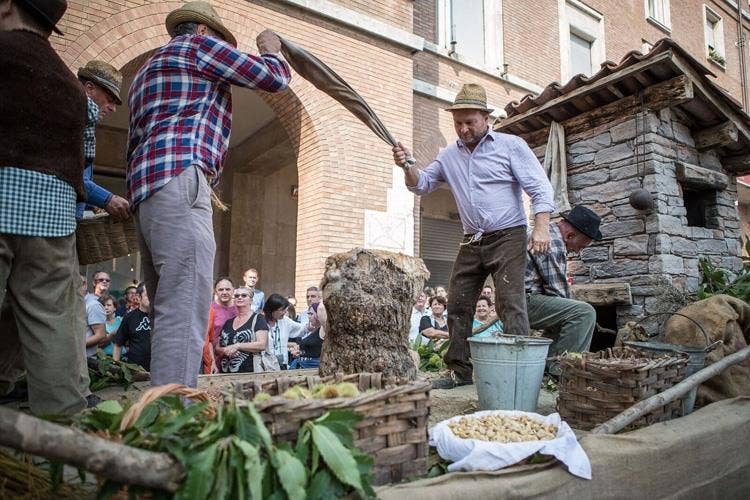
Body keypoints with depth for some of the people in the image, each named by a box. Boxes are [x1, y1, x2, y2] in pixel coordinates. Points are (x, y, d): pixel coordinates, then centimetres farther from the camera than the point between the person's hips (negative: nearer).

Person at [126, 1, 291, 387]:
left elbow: (134, 145, 34)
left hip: (145, 192, 9)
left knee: (169, 315, 8)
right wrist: (270, 50, 26)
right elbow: (273, 79, 8)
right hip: (178, 181, -9)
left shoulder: (146, 70, 34)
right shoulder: (198, 44, 10)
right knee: (184, 316, -17)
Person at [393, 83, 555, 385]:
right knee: (458, 305, 6)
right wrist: (408, 167, -9)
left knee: (510, 304, -14)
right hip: (471, 243, 6)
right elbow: (421, 185, 13)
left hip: (507, 238, -5)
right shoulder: (449, 156, 14)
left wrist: (541, 227, -20)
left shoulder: (511, 145, -1)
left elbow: (540, 187, -6)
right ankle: (460, 371, 17)